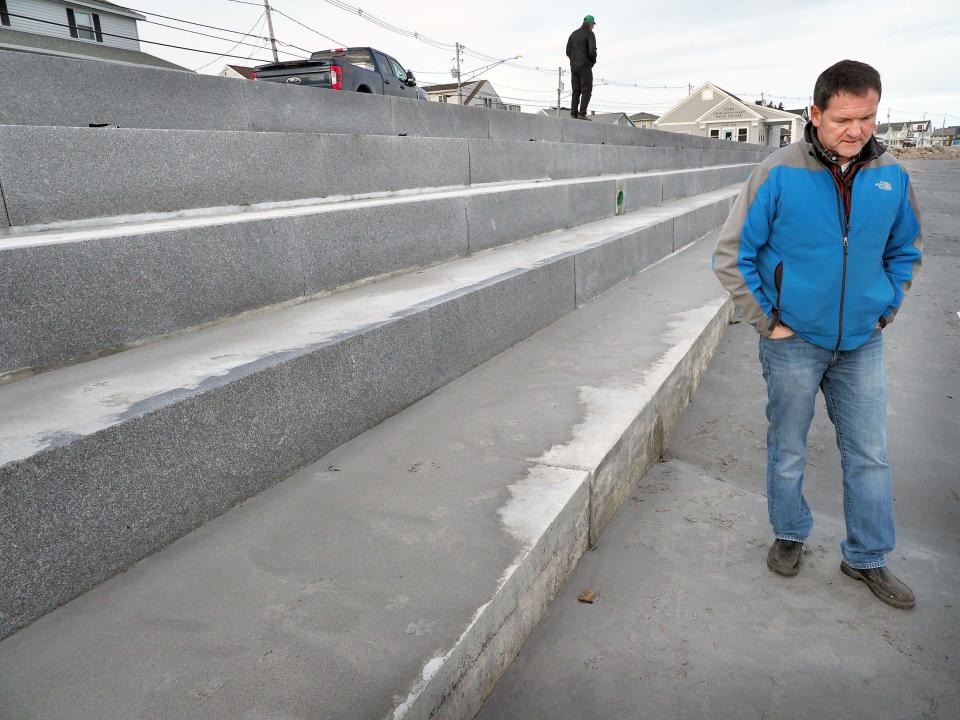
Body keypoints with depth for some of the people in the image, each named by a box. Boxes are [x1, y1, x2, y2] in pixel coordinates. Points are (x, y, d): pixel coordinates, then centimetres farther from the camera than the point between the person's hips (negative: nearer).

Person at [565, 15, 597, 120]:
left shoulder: (573, 34, 14)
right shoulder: (590, 34, -6)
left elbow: (568, 51, 11)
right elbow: (592, 51, -17)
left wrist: (574, 60, 17)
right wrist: (593, 61, 1)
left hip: (574, 66, 6)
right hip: (585, 66, -6)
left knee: (576, 91, 10)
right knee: (587, 90, -4)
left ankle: (573, 112, 1)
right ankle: (582, 113, -13)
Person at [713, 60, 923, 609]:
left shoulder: (891, 175, -1)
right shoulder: (780, 173, -13)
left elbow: (906, 250, 15)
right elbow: (732, 255, -9)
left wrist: (887, 309, 6)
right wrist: (765, 320, -10)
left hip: (862, 344, 4)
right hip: (795, 342, -3)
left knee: (870, 455, 11)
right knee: (788, 452, 12)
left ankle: (868, 558, 29)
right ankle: (791, 535, 35)